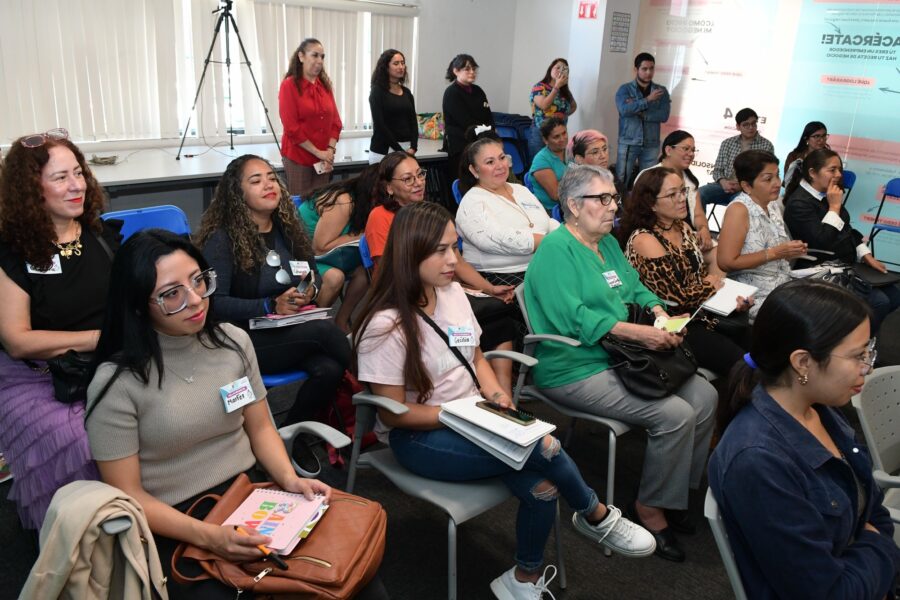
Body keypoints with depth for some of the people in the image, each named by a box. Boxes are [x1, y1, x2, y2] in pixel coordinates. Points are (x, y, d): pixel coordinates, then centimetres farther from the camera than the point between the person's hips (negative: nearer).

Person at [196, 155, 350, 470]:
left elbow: (314, 275, 16)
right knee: (323, 329, -30)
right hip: (245, 340, -6)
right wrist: (271, 306, -23)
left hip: (292, 331, 6)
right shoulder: (222, 239, -9)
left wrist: (311, 289, -8)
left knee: (329, 369, -25)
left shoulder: (287, 227, 9)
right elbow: (216, 303, -14)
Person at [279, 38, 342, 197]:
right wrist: (318, 152, -14)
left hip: (324, 157, 5)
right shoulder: (289, 85, -8)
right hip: (298, 157, -5)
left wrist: (330, 150, -7)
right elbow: (291, 127, -13)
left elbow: (335, 121, 8)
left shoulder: (325, 84, 9)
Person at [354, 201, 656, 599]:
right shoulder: (386, 326, -18)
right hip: (418, 437, -6)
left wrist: (496, 396, -6)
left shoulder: (453, 293, 2)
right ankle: (597, 517, 1)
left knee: (541, 486, -23)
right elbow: (394, 413, -16)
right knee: (543, 447, -26)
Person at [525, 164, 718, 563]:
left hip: (624, 359, 9)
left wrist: (663, 319, -4)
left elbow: (638, 290, 17)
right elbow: (574, 317, -23)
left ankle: (677, 489, 13)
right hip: (576, 371, -9)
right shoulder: (556, 249, -13)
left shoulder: (608, 243, 16)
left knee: (705, 396, -3)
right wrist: (637, 333, -24)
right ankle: (650, 508, -1)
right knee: (676, 414, -21)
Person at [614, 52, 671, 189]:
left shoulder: (661, 91, 9)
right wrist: (647, 99, -14)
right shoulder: (625, 89, 2)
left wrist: (640, 112, -12)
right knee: (621, 181, -5)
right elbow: (624, 110, -16)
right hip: (628, 143, -2)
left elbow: (664, 115, -5)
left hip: (651, 145, 2)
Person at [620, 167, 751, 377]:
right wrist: (710, 286, -3)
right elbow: (677, 299, -20)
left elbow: (705, 273, 15)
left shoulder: (683, 227, 9)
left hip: (706, 313, 8)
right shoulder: (645, 241, -18)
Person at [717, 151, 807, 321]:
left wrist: (790, 252, 3)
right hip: (755, 296, -8)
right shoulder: (738, 210, -13)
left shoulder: (771, 207, 11)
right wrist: (775, 253, -18)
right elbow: (726, 262, -19)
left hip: (783, 287, 8)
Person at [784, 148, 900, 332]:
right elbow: (821, 243, -28)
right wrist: (834, 207, -21)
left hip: (847, 266, 9)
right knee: (878, 302, -20)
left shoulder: (826, 195, 9)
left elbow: (847, 230, 19)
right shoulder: (798, 203, -18)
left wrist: (867, 256, 7)